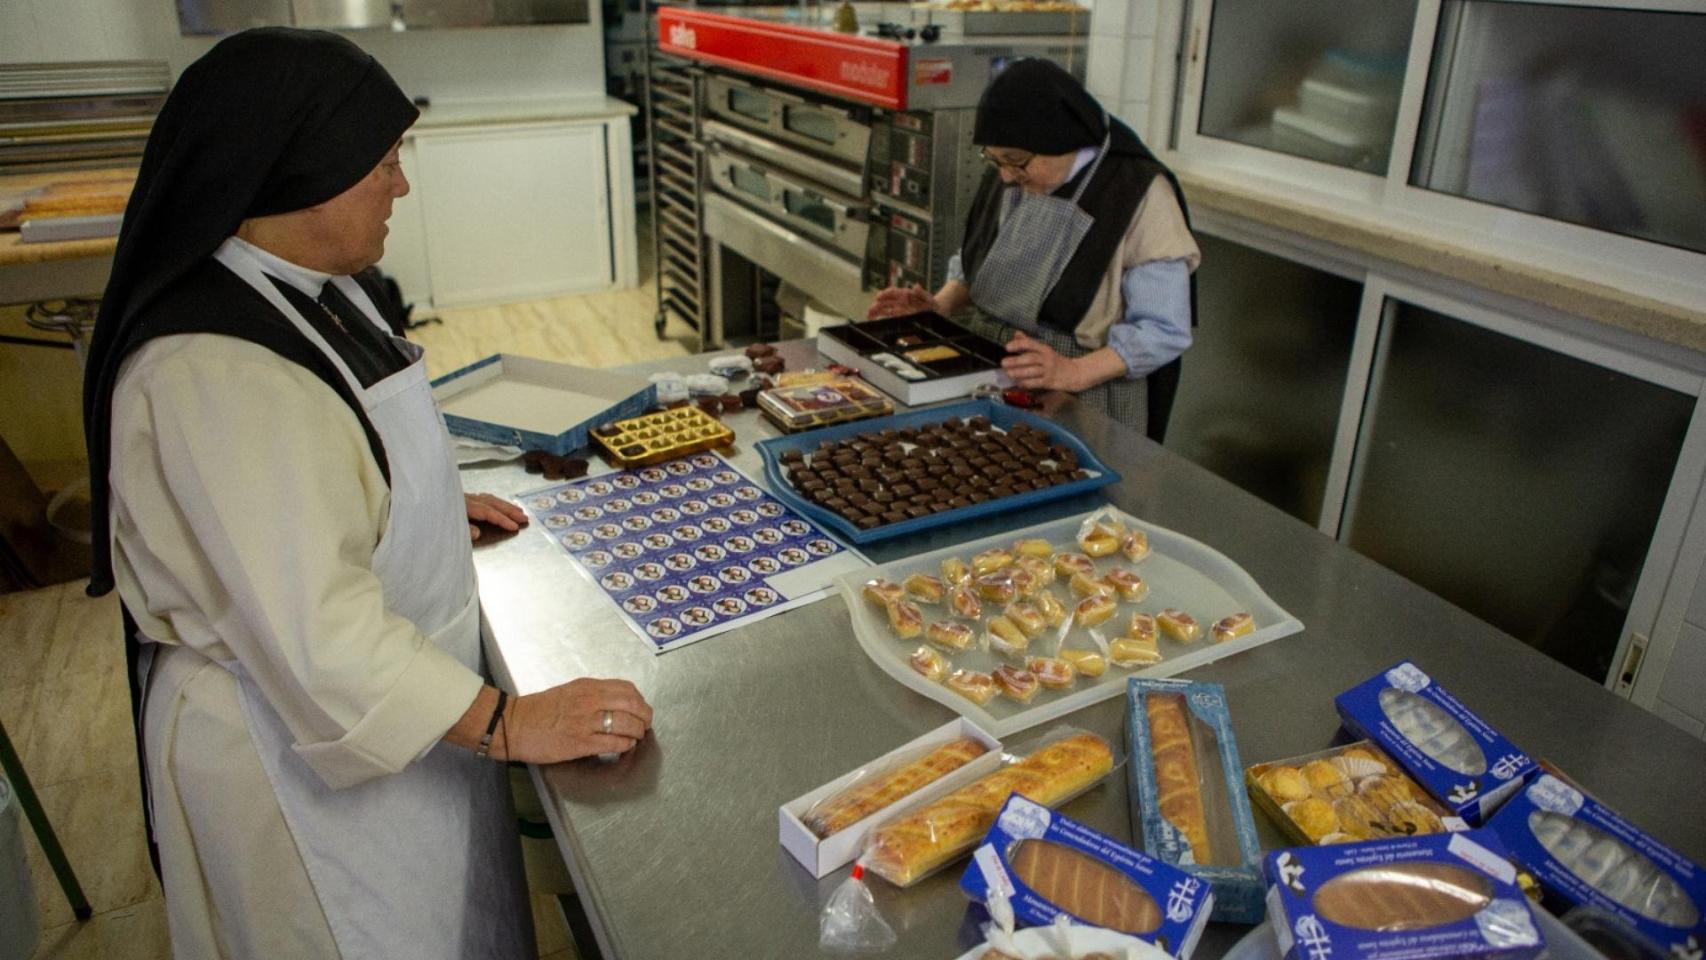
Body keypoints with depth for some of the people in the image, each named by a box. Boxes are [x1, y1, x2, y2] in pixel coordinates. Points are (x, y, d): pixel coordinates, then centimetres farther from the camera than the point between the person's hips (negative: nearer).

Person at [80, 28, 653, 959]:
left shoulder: (301, 287, 1)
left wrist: (429, 505, 16)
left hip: (387, 701, 9)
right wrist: (508, 722, -29)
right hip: (299, 740, -9)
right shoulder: (215, 372, -32)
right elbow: (313, 628, -34)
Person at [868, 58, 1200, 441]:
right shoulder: (1009, 177, 5)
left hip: (1080, 406, -5)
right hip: (987, 378, 5)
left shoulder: (1139, 193, -13)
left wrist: (1073, 373, -27)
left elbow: (1164, 331, -14)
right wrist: (940, 305, 2)